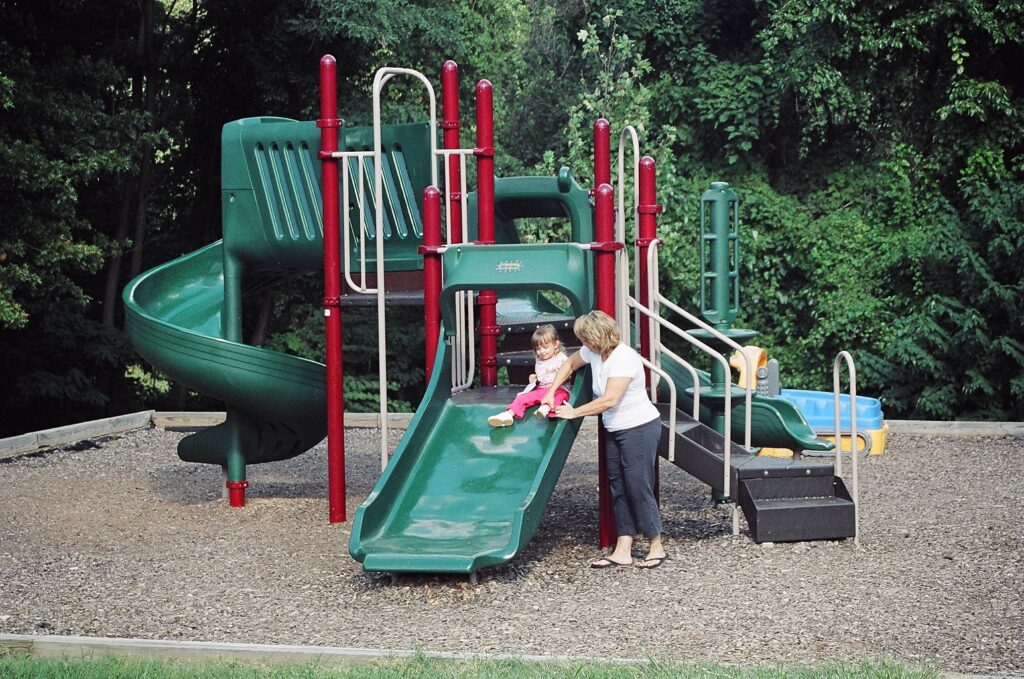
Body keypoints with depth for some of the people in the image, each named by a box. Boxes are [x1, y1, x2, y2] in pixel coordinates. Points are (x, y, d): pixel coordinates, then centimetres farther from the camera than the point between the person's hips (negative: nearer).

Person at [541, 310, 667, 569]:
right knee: (618, 487, 6)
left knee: (638, 486, -7)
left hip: (640, 428, -9)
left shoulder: (624, 358, -23)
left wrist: (573, 412, -20)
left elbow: (609, 400, -28)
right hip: (615, 430, 9)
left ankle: (656, 547, 4)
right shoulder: (593, 352, 2)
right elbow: (570, 364, 23)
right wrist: (551, 392, 10)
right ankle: (622, 551, 7)